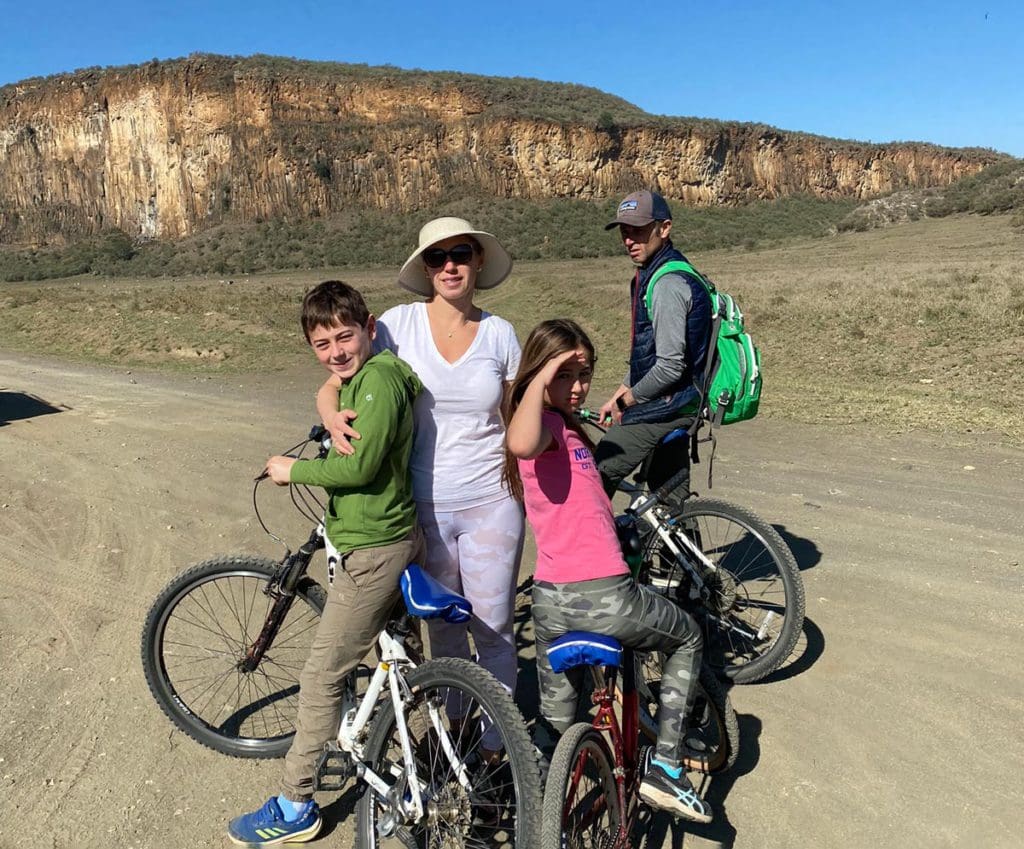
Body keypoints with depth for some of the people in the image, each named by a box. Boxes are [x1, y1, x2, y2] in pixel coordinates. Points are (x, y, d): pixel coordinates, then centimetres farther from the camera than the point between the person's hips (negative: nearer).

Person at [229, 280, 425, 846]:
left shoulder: (377, 380, -20)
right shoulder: (363, 378, 11)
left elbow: (360, 466, -26)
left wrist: (293, 470, -15)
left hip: (372, 550, -11)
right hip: (393, 537, 11)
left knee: (320, 677, 0)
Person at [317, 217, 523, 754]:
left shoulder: (500, 333, 0)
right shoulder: (400, 323, -3)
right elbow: (332, 384, 0)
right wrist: (332, 414, -22)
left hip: (490, 503, 0)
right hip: (424, 504, 1)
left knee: (493, 629, 7)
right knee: (442, 626, 17)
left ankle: (497, 739, 30)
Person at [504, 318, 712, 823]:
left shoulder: (561, 427, 15)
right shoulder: (551, 424, -12)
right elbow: (520, 444, -38)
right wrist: (539, 378, -28)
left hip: (549, 604, 8)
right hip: (603, 599, -8)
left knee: (556, 724, 24)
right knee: (688, 638, 21)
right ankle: (665, 770, 21)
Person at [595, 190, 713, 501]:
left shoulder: (668, 285, -20)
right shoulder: (650, 276, 12)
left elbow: (670, 365, -25)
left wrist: (626, 400, -11)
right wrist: (619, 397, 13)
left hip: (663, 408, -10)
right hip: (678, 407, 10)